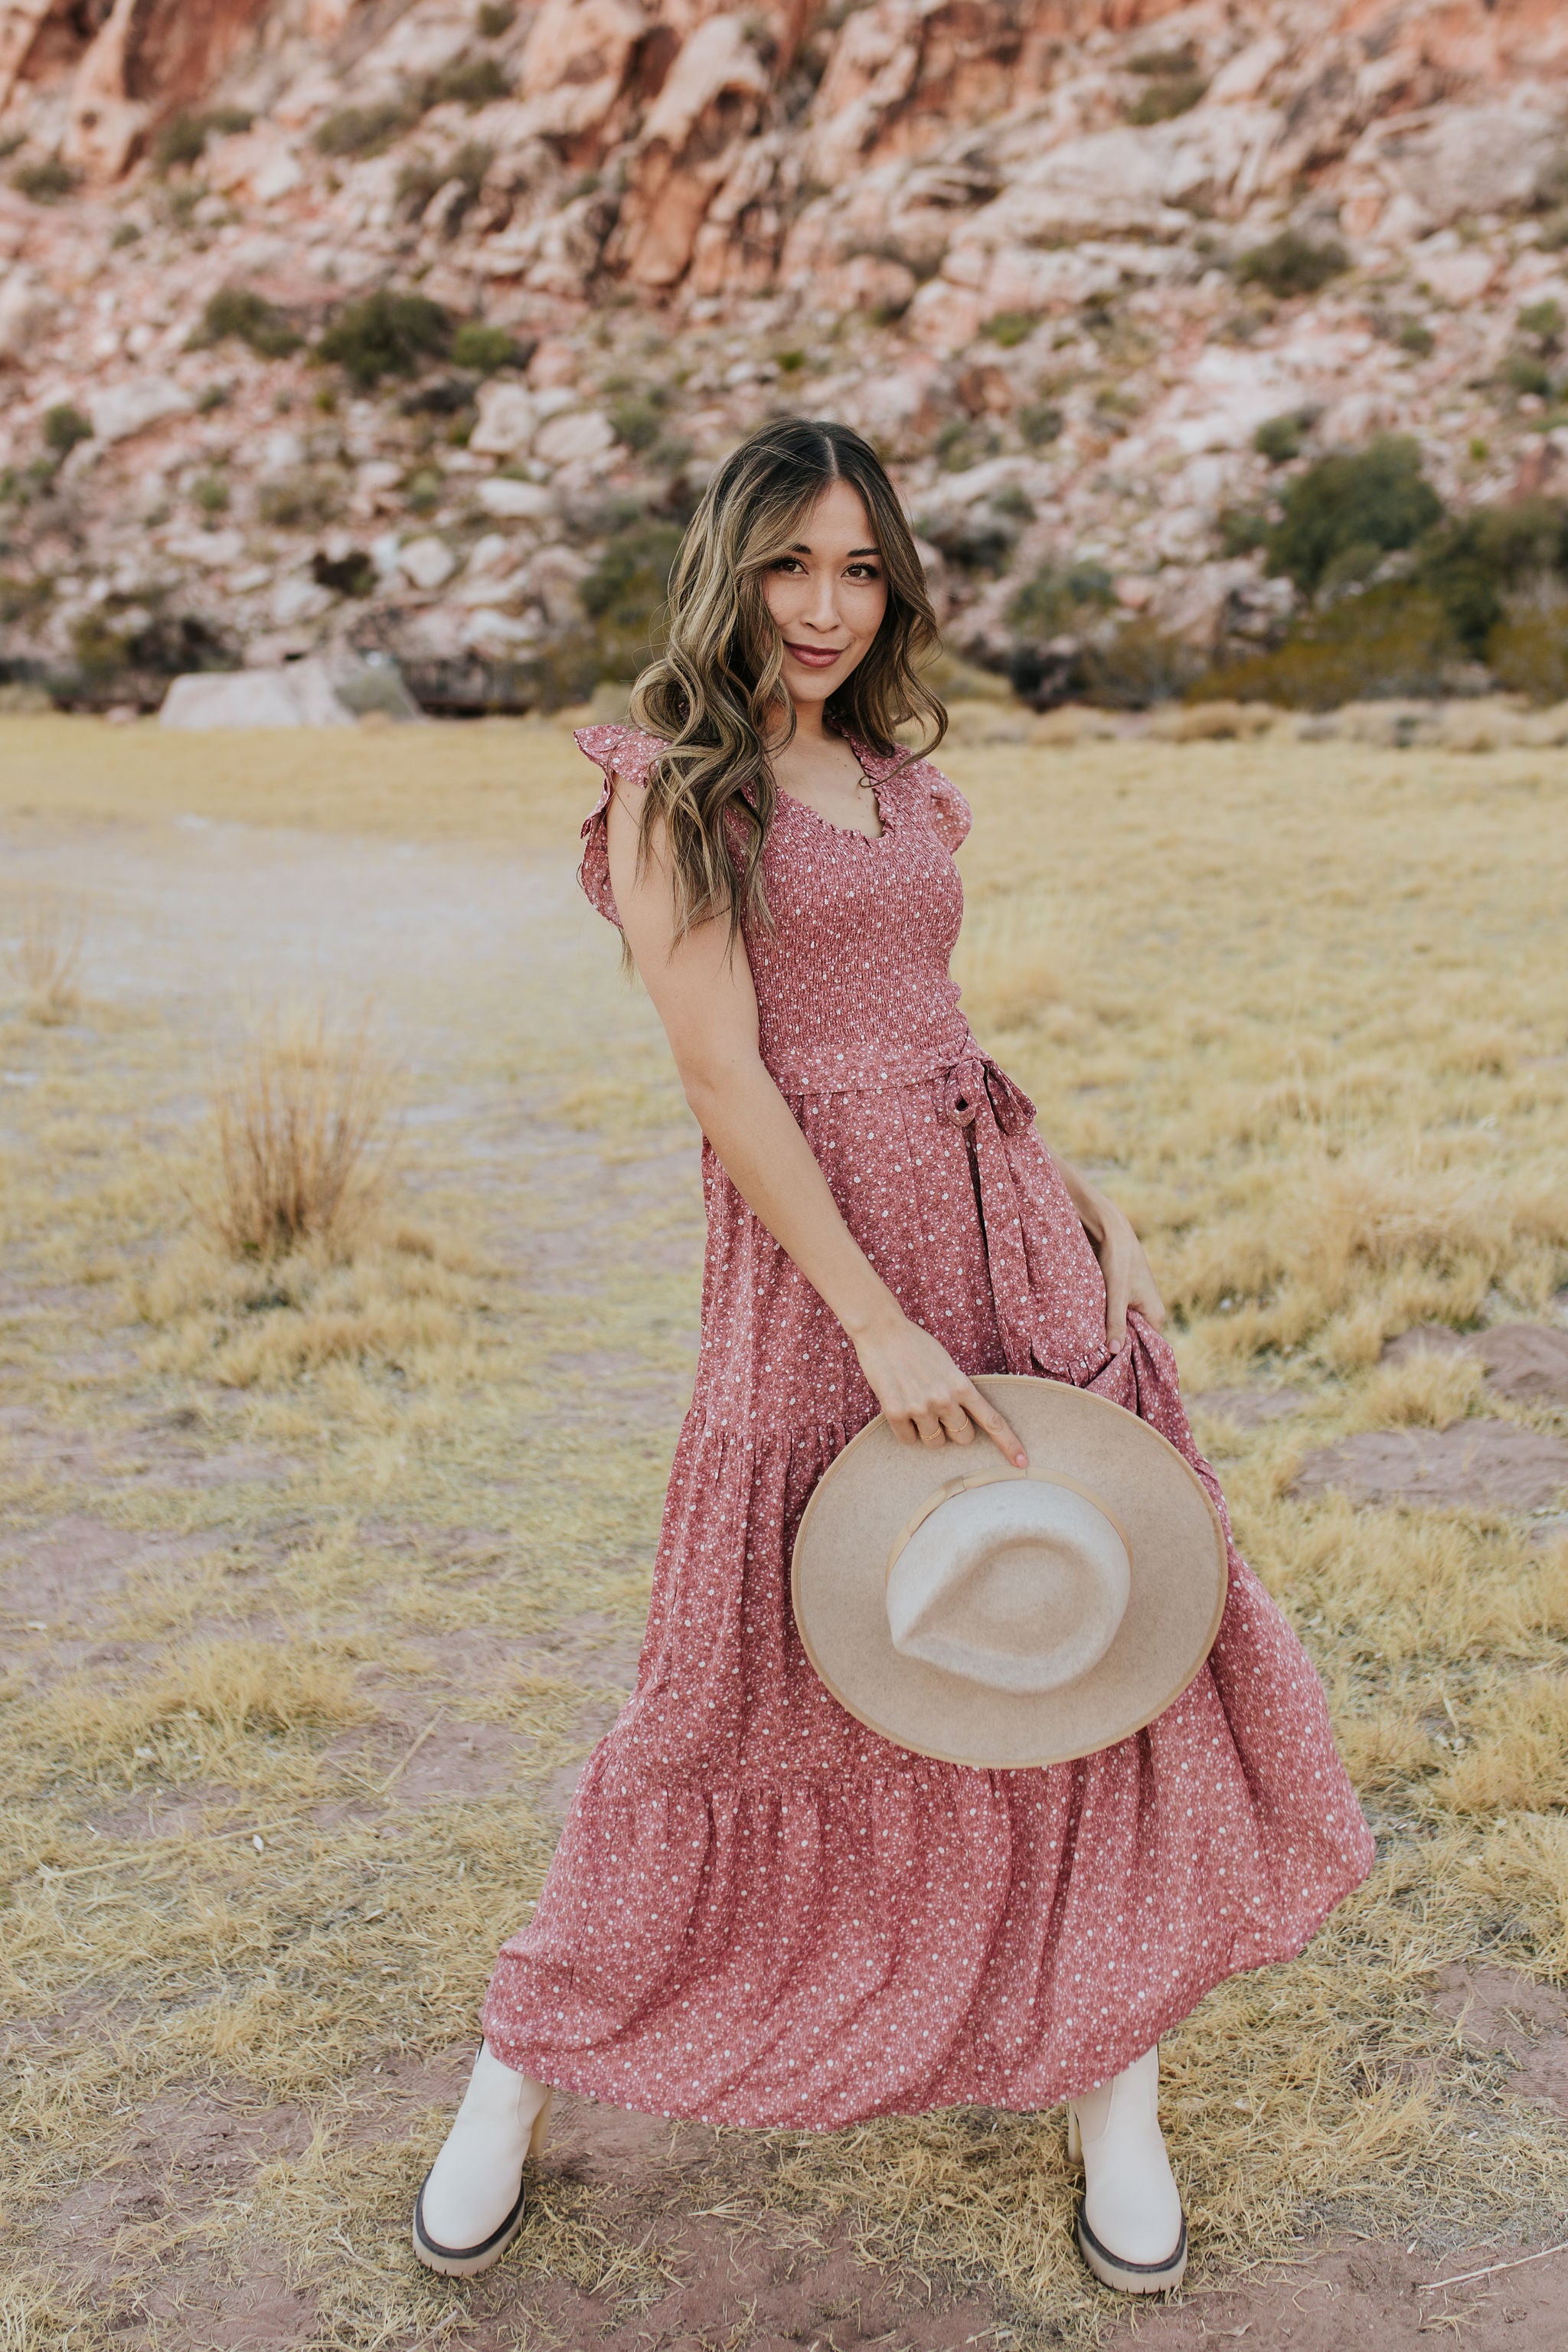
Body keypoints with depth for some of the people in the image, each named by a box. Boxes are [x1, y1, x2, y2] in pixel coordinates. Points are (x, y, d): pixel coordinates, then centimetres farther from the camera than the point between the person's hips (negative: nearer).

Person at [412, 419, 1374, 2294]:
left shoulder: (904, 789, 14)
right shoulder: (675, 789, -5)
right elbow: (727, 1080, -13)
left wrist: (1087, 1205, 4)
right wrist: (882, 1325, -17)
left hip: (1004, 1226, 6)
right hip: (811, 1258, -6)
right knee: (741, 1698, 4)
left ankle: (1110, 2084, 22)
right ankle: (522, 2063, 26)